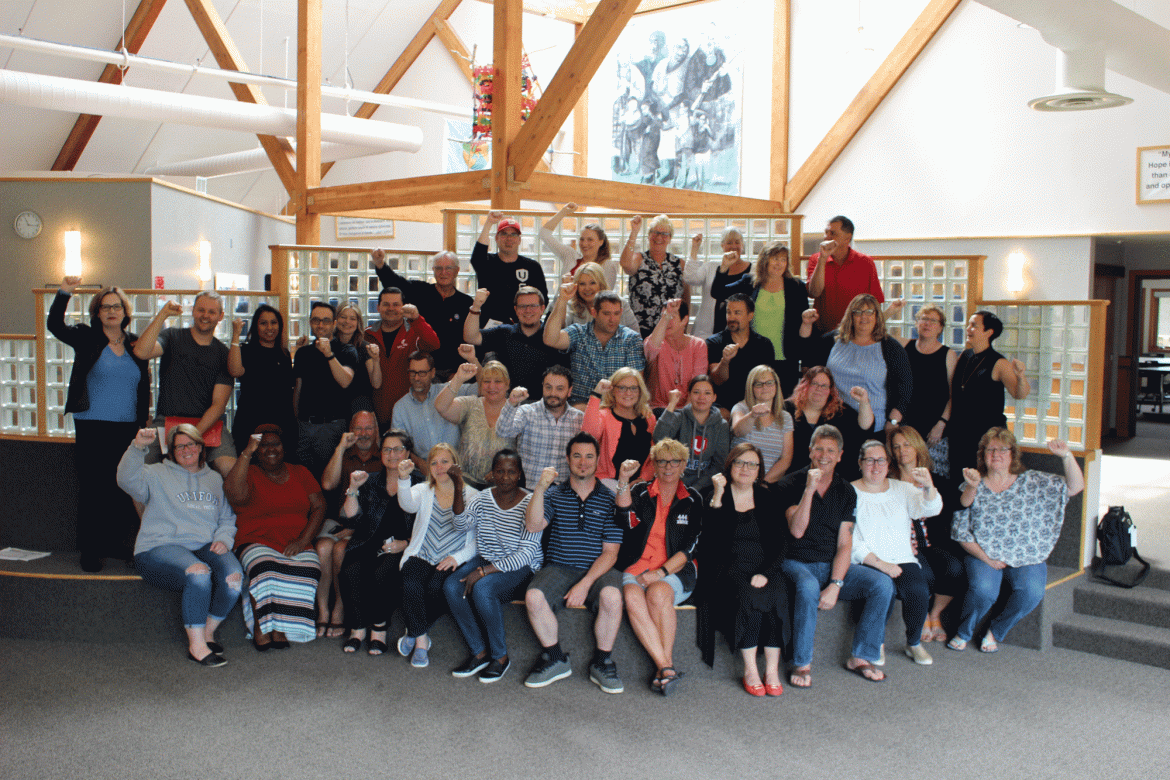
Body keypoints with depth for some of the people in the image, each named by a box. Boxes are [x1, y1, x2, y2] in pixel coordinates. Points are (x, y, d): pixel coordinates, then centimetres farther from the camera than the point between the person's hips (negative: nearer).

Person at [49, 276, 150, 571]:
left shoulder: (135, 345, 11)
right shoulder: (87, 338, 3)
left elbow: (144, 390, 13)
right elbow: (55, 325, -14)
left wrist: (142, 425, 7)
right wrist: (64, 293, -30)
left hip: (127, 429, 3)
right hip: (92, 428, -3)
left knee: (124, 490, 5)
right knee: (93, 491, 0)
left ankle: (118, 545, 17)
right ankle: (90, 551, 8)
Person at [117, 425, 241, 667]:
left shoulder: (215, 479, 24)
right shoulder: (157, 475, 13)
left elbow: (228, 518, 24)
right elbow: (128, 480, -8)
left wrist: (223, 538, 3)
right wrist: (137, 447, -22)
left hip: (205, 546, 4)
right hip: (160, 547, -4)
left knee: (234, 576, -28)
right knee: (199, 572, -37)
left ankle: (208, 632, -6)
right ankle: (196, 645, -25)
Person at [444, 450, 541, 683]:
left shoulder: (529, 504, -12)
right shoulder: (483, 499, 4)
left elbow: (527, 553, -17)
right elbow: (462, 524, -12)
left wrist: (484, 571, -23)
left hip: (519, 568, -5)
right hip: (485, 560, 5)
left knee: (482, 589, -32)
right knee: (451, 586, -22)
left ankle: (501, 656, -12)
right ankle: (479, 653, -8)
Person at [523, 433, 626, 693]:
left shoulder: (609, 499, 4)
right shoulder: (554, 493, 10)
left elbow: (610, 552, -1)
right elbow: (532, 526, -6)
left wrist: (585, 584, -14)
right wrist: (539, 489, -19)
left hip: (598, 571, -1)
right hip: (558, 568, 1)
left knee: (611, 596, -33)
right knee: (534, 596, -28)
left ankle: (602, 662, -10)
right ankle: (555, 659, -5)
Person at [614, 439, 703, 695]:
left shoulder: (691, 500, 12)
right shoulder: (640, 492, 14)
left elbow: (689, 547, 4)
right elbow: (626, 521, -7)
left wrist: (661, 572, -11)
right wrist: (623, 480, -18)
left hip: (676, 569, -1)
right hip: (636, 566, 1)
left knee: (658, 593, -34)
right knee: (633, 597, -32)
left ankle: (664, 668, -26)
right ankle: (666, 668, -32)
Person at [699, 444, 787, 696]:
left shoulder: (768, 498, 13)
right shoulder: (715, 496, 6)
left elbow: (779, 544, 6)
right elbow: (711, 538, -10)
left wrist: (765, 573, -10)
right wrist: (717, 497, -16)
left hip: (764, 568, 2)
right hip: (728, 568, -2)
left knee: (777, 594, -28)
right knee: (747, 595, -31)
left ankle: (772, 670, -20)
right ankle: (750, 670, -20)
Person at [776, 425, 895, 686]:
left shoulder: (846, 492, 7)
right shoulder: (791, 485, -2)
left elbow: (845, 544, -1)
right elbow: (797, 531, -16)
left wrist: (835, 584, -14)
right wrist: (809, 489, -22)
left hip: (833, 566, 4)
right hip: (797, 564, -4)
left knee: (883, 583, -17)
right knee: (808, 587, -37)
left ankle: (861, 656, -3)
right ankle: (802, 664, -20)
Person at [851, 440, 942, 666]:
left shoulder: (902, 489, 15)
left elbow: (931, 509, -2)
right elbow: (849, 542, -6)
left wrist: (928, 486, -24)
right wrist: (881, 564, -15)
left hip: (904, 561, 3)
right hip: (866, 563, -3)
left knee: (919, 590, -25)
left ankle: (914, 643, 0)